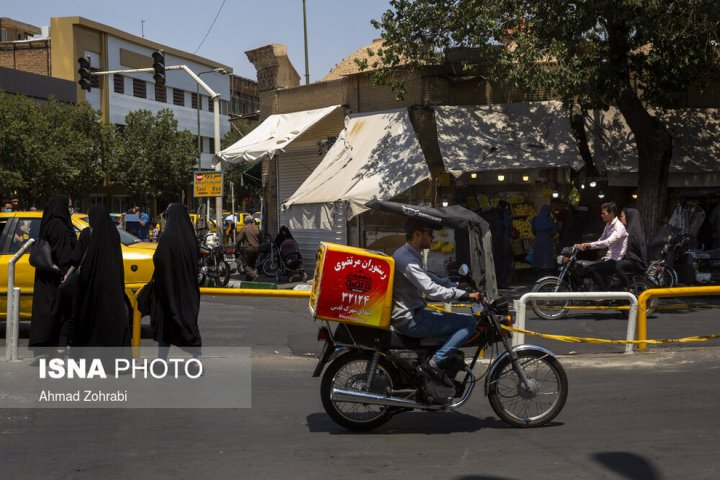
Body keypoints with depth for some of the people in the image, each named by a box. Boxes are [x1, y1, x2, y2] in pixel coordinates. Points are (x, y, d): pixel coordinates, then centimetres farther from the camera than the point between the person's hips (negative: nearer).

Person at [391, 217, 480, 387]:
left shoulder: (406, 254, 15)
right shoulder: (406, 259, -19)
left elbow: (430, 278, 23)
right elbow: (432, 291, -27)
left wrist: (458, 286, 16)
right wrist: (466, 295, -23)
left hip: (411, 314, 11)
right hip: (410, 320, -11)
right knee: (469, 322, -14)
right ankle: (433, 363, -16)